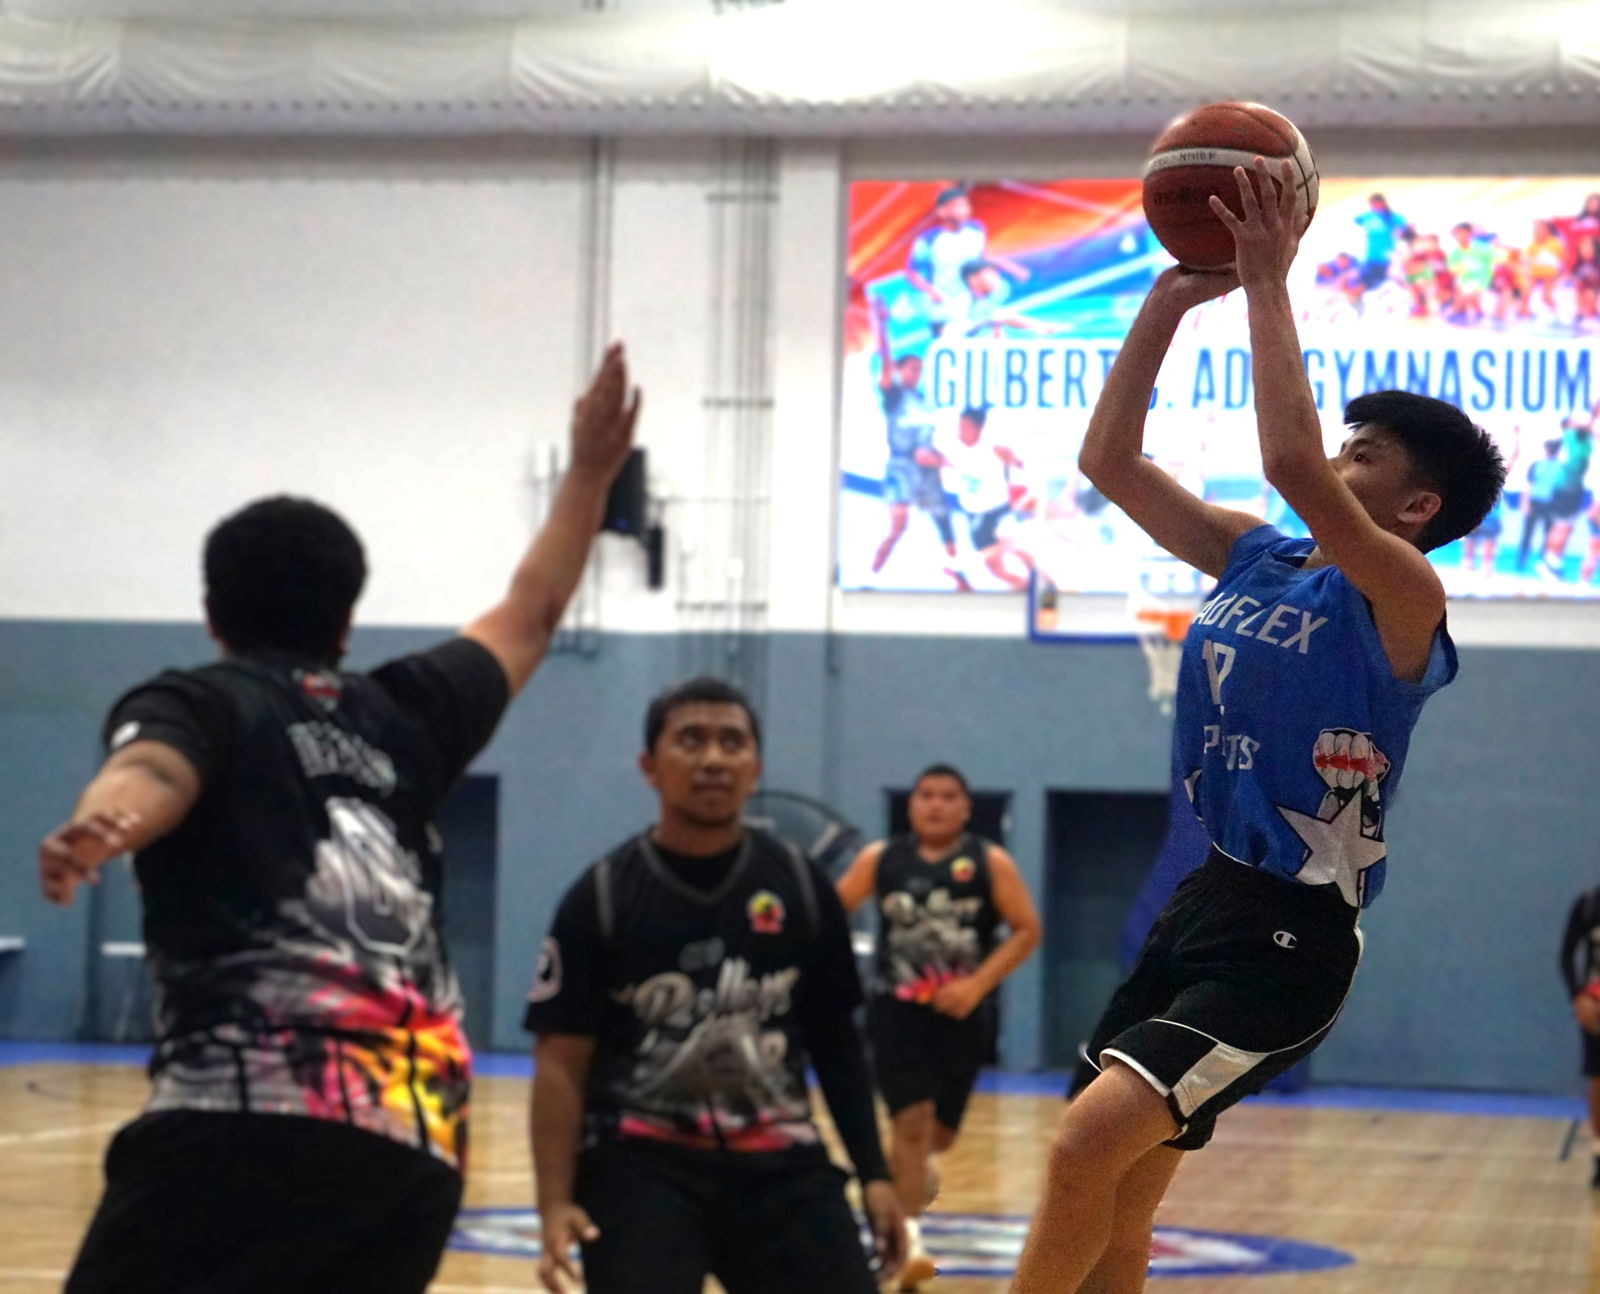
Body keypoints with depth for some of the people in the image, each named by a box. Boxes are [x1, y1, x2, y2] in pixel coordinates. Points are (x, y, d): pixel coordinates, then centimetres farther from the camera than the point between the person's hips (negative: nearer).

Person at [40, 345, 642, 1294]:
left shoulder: (193, 703, 12)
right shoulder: (403, 716, 26)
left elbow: (150, 773, -13)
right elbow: (528, 619, 44)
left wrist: (95, 832, -35)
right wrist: (591, 473, 56)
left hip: (248, 1116, -5)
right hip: (420, 1149, 6)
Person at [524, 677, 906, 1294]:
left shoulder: (802, 888, 5)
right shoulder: (601, 897, -3)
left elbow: (836, 1042, 14)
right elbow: (562, 1062, -4)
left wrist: (873, 1175, 9)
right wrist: (556, 1202, -14)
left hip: (777, 1157, 3)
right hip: (640, 1159, -3)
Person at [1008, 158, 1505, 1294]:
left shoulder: (1402, 598, -13)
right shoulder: (1255, 560, 10)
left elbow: (1291, 464, -30)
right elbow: (1109, 460, 10)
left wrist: (1270, 282, -23)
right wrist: (1174, 296, 2)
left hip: (1292, 933, -8)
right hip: (1207, 897, 8)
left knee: (1094, 1135, -25)